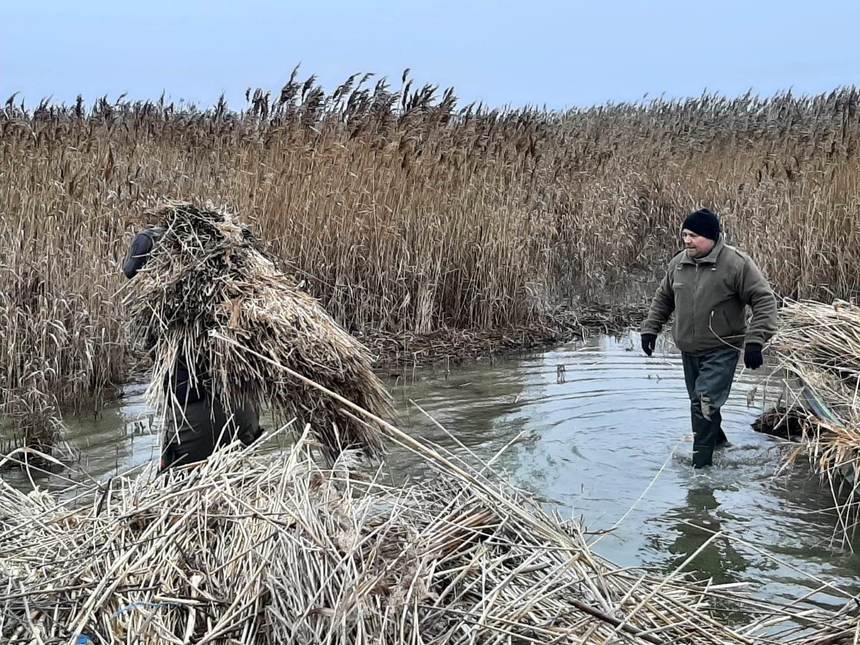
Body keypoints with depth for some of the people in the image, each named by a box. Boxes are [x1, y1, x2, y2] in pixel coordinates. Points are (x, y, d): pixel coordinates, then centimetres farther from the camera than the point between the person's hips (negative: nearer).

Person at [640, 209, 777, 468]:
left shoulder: (736, 263, -16)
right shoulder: (679, 263, 3)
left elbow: (764, 300, -16)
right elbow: (663, 298, 18)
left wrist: (755, 341, -23)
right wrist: (650, 328, 11)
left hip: (722, 351, -6)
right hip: (689, 351, 7)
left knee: (706, 404, -15)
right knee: (698, 403, 18)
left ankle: (701, 463, -7)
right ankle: (717, 438, 42)